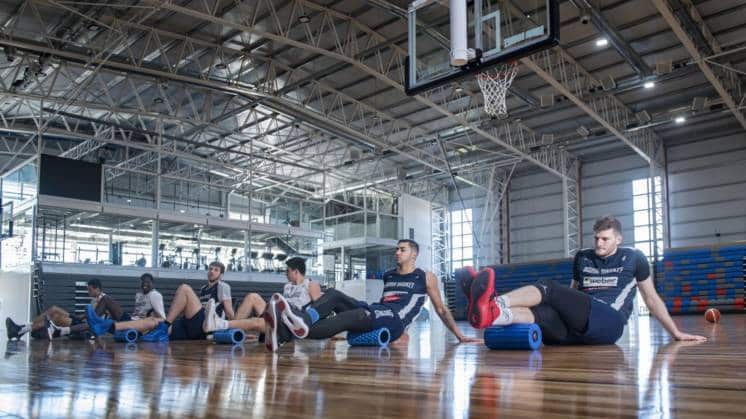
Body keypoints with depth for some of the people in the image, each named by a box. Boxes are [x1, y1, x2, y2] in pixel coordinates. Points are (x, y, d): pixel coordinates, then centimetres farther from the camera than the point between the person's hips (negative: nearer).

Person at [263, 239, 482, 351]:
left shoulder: (426, 278, 12)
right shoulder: (388, 276, 26)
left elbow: (441, 309, 16)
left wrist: (460, 336, 14)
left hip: (393, 322, -7)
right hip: (374, 313, 7)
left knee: (355, 315, -37)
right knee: (334, 295, -15)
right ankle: (302, 320, -47)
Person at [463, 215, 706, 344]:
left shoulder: (633, 258, 14)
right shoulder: (582, 258, 23)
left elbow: (651, 298, 19)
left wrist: (676, 333, 20)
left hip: (608, 324, -4)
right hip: (574, 328, 4)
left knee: (548, 289, -28)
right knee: (541, 311, -32)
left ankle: (495, 302, -52)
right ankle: (490, 314, -60)